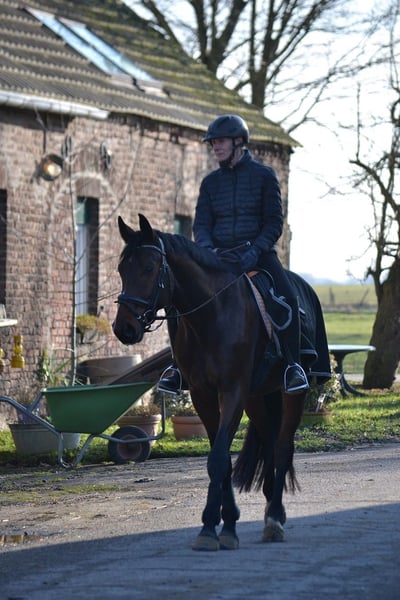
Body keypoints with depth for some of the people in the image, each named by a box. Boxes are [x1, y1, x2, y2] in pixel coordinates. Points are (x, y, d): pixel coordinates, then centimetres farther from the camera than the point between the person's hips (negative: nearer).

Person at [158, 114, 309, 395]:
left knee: (287, 298, -29)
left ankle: (293, 364, -17)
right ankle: (179, 363, -1)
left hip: (258, 252, -3)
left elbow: (274, 223, -3)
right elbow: (201, 223, 6)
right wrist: (207, 248, -16)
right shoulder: (211, 182, 11)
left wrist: (255, 250, -19)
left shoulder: (264, 175, 0)